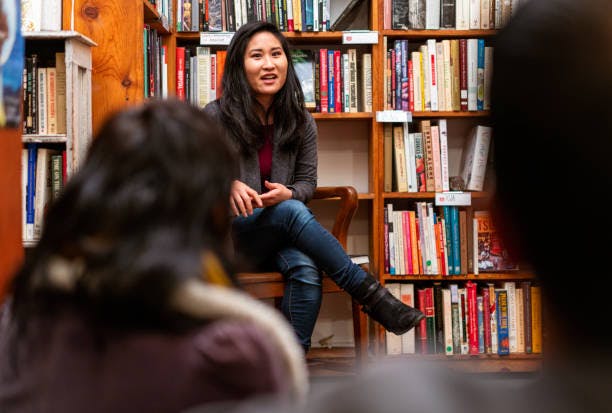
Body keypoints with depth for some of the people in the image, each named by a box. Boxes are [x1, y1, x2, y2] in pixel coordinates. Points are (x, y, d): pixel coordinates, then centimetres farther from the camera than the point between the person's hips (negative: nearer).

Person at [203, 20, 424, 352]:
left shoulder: (300, 123, 6)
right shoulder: (216, 117, -4)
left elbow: (307, 182, 11)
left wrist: (287, 194, -13)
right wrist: (229, 185, -23)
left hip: (279, 238, 3)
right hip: (228, 236, -3)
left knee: (306, 269, -34)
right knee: (292, 212, -34)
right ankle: (371, 296, -31)